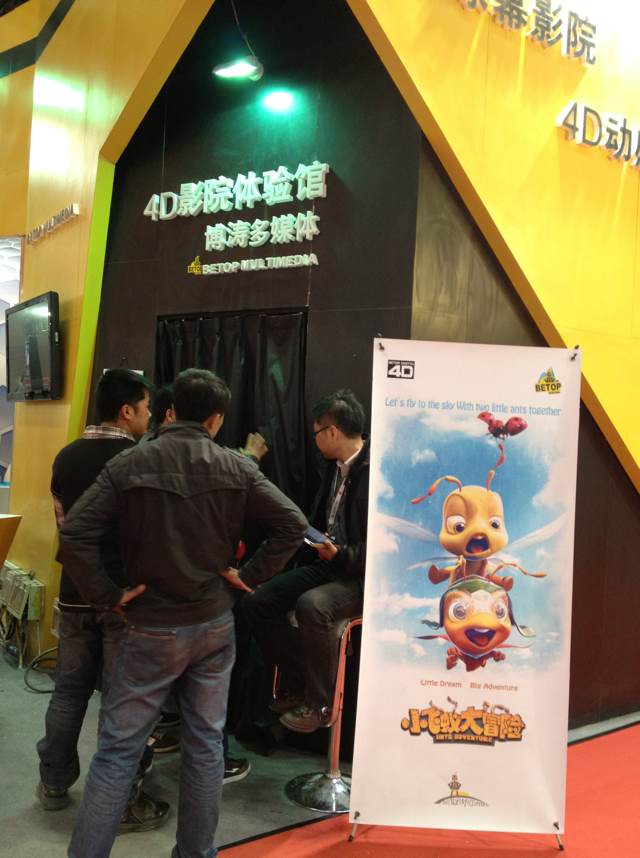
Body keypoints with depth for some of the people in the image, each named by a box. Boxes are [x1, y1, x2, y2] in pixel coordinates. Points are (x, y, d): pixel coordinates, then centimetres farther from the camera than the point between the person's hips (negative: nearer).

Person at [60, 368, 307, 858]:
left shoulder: (127, 465, -9)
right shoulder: (237, 468, -4)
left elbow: (74, 535, -15)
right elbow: (293, 524, -7)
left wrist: (107, 596, -6)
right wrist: (248, 576, 0)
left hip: (152, 629, -2)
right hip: (215, 625, 2)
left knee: (118, 749, 8)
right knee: (205, 743, 15)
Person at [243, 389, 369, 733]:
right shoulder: (334, 466, 9)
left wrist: (341, 554, -27)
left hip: (361, 575, -9)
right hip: (329, 562, 9)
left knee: (311, 605, -35)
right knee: (257, 602, -2)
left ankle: (320, 704, -13)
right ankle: (295, 686, 13)